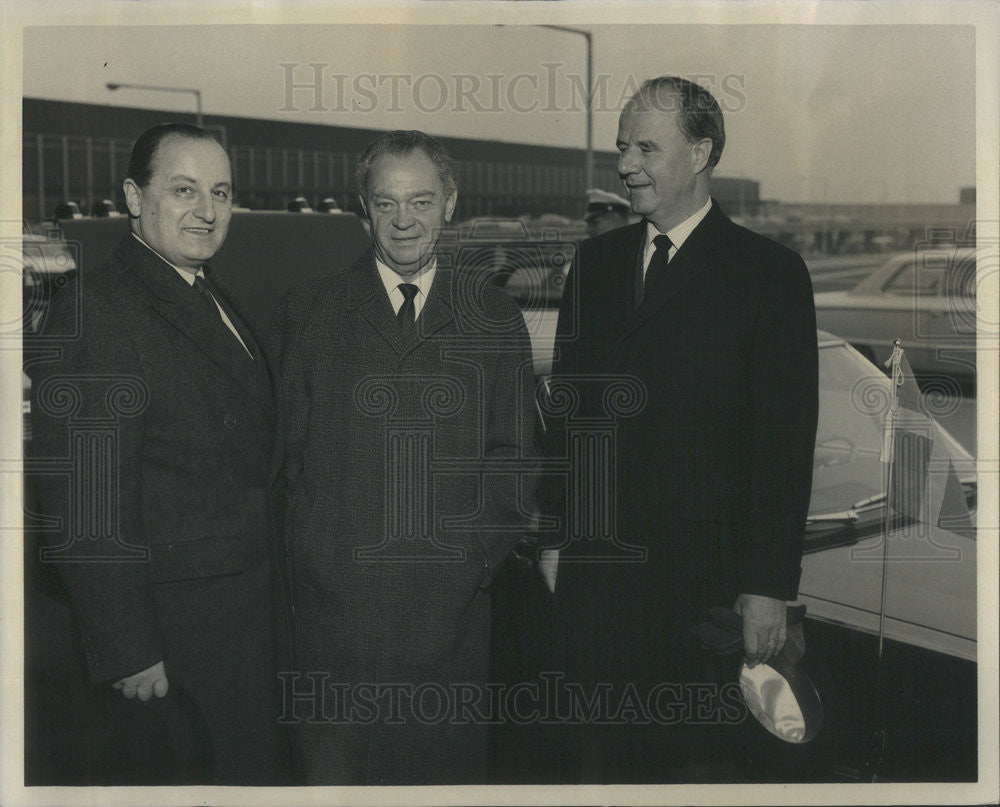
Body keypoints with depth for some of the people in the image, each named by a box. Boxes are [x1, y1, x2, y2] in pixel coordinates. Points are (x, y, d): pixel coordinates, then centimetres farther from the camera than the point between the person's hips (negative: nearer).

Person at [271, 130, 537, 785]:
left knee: (449, 765, 7)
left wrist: (480, 554, -3)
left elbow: (513, 454, 9)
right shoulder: (307, 313, 8)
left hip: (454, 601, 0)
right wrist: (309, 557, -3)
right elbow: (287, 449, 7)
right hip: (335, 600, 0)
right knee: (334, 768, 6)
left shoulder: (497, 320, 9)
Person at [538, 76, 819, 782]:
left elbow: (786, 442, -7)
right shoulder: (596, 262, 10)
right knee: (603, 749, 11)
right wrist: (555, 535, 9)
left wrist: (770, 585, -10)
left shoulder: (770, 272, -4)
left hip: (706, 576, -4)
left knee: (704, 757, 6)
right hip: (595, 568, 4)